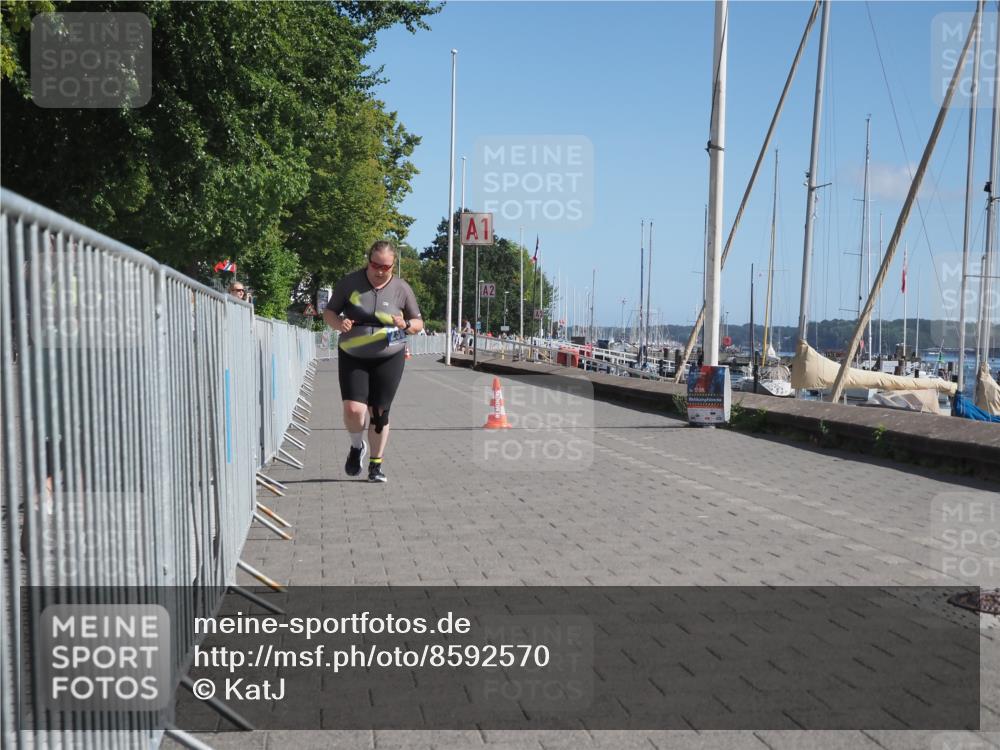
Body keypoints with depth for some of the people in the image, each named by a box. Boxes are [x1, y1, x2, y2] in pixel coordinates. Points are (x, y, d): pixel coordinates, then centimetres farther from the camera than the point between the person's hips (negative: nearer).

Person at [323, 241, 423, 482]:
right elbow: (329, 312, 7)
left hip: (388, 358, 0)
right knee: (353, 410, -14)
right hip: (352, 357, 0)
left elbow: (418, 323, 8)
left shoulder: (401, 289, 1)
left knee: (379, 412, 2)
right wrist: (338, 323, -16)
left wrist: (406, 325, -15)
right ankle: (357, 446, 18)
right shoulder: (349, 282, -1)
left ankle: (376, 464, 20)